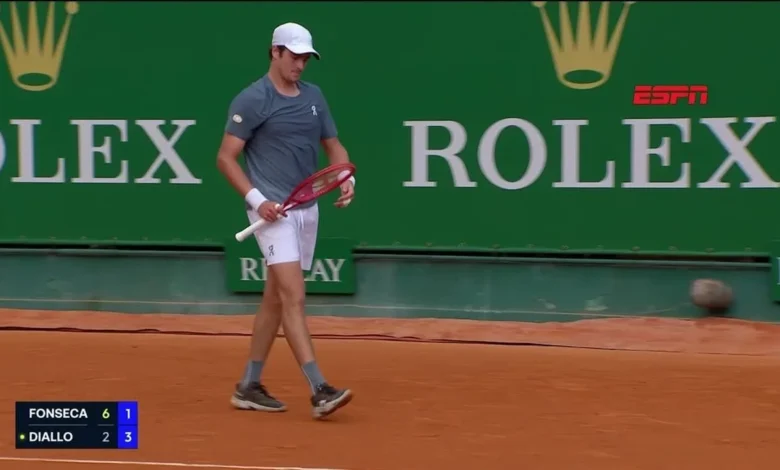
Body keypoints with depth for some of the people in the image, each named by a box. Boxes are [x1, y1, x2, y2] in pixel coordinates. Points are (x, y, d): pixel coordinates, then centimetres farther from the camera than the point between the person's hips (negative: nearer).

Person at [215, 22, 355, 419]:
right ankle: (319, 390, -20)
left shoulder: (313, 96, 11)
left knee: (275, 299, 12)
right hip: (273, 211, -7)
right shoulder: (251, 100, -8)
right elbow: (226, 157, -8)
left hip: (307, 210, 7)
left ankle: (249, 386, 21)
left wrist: (347, 178, -2)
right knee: (294, 297, -15)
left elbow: (333, 145, 18)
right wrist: (256, 199, -18)